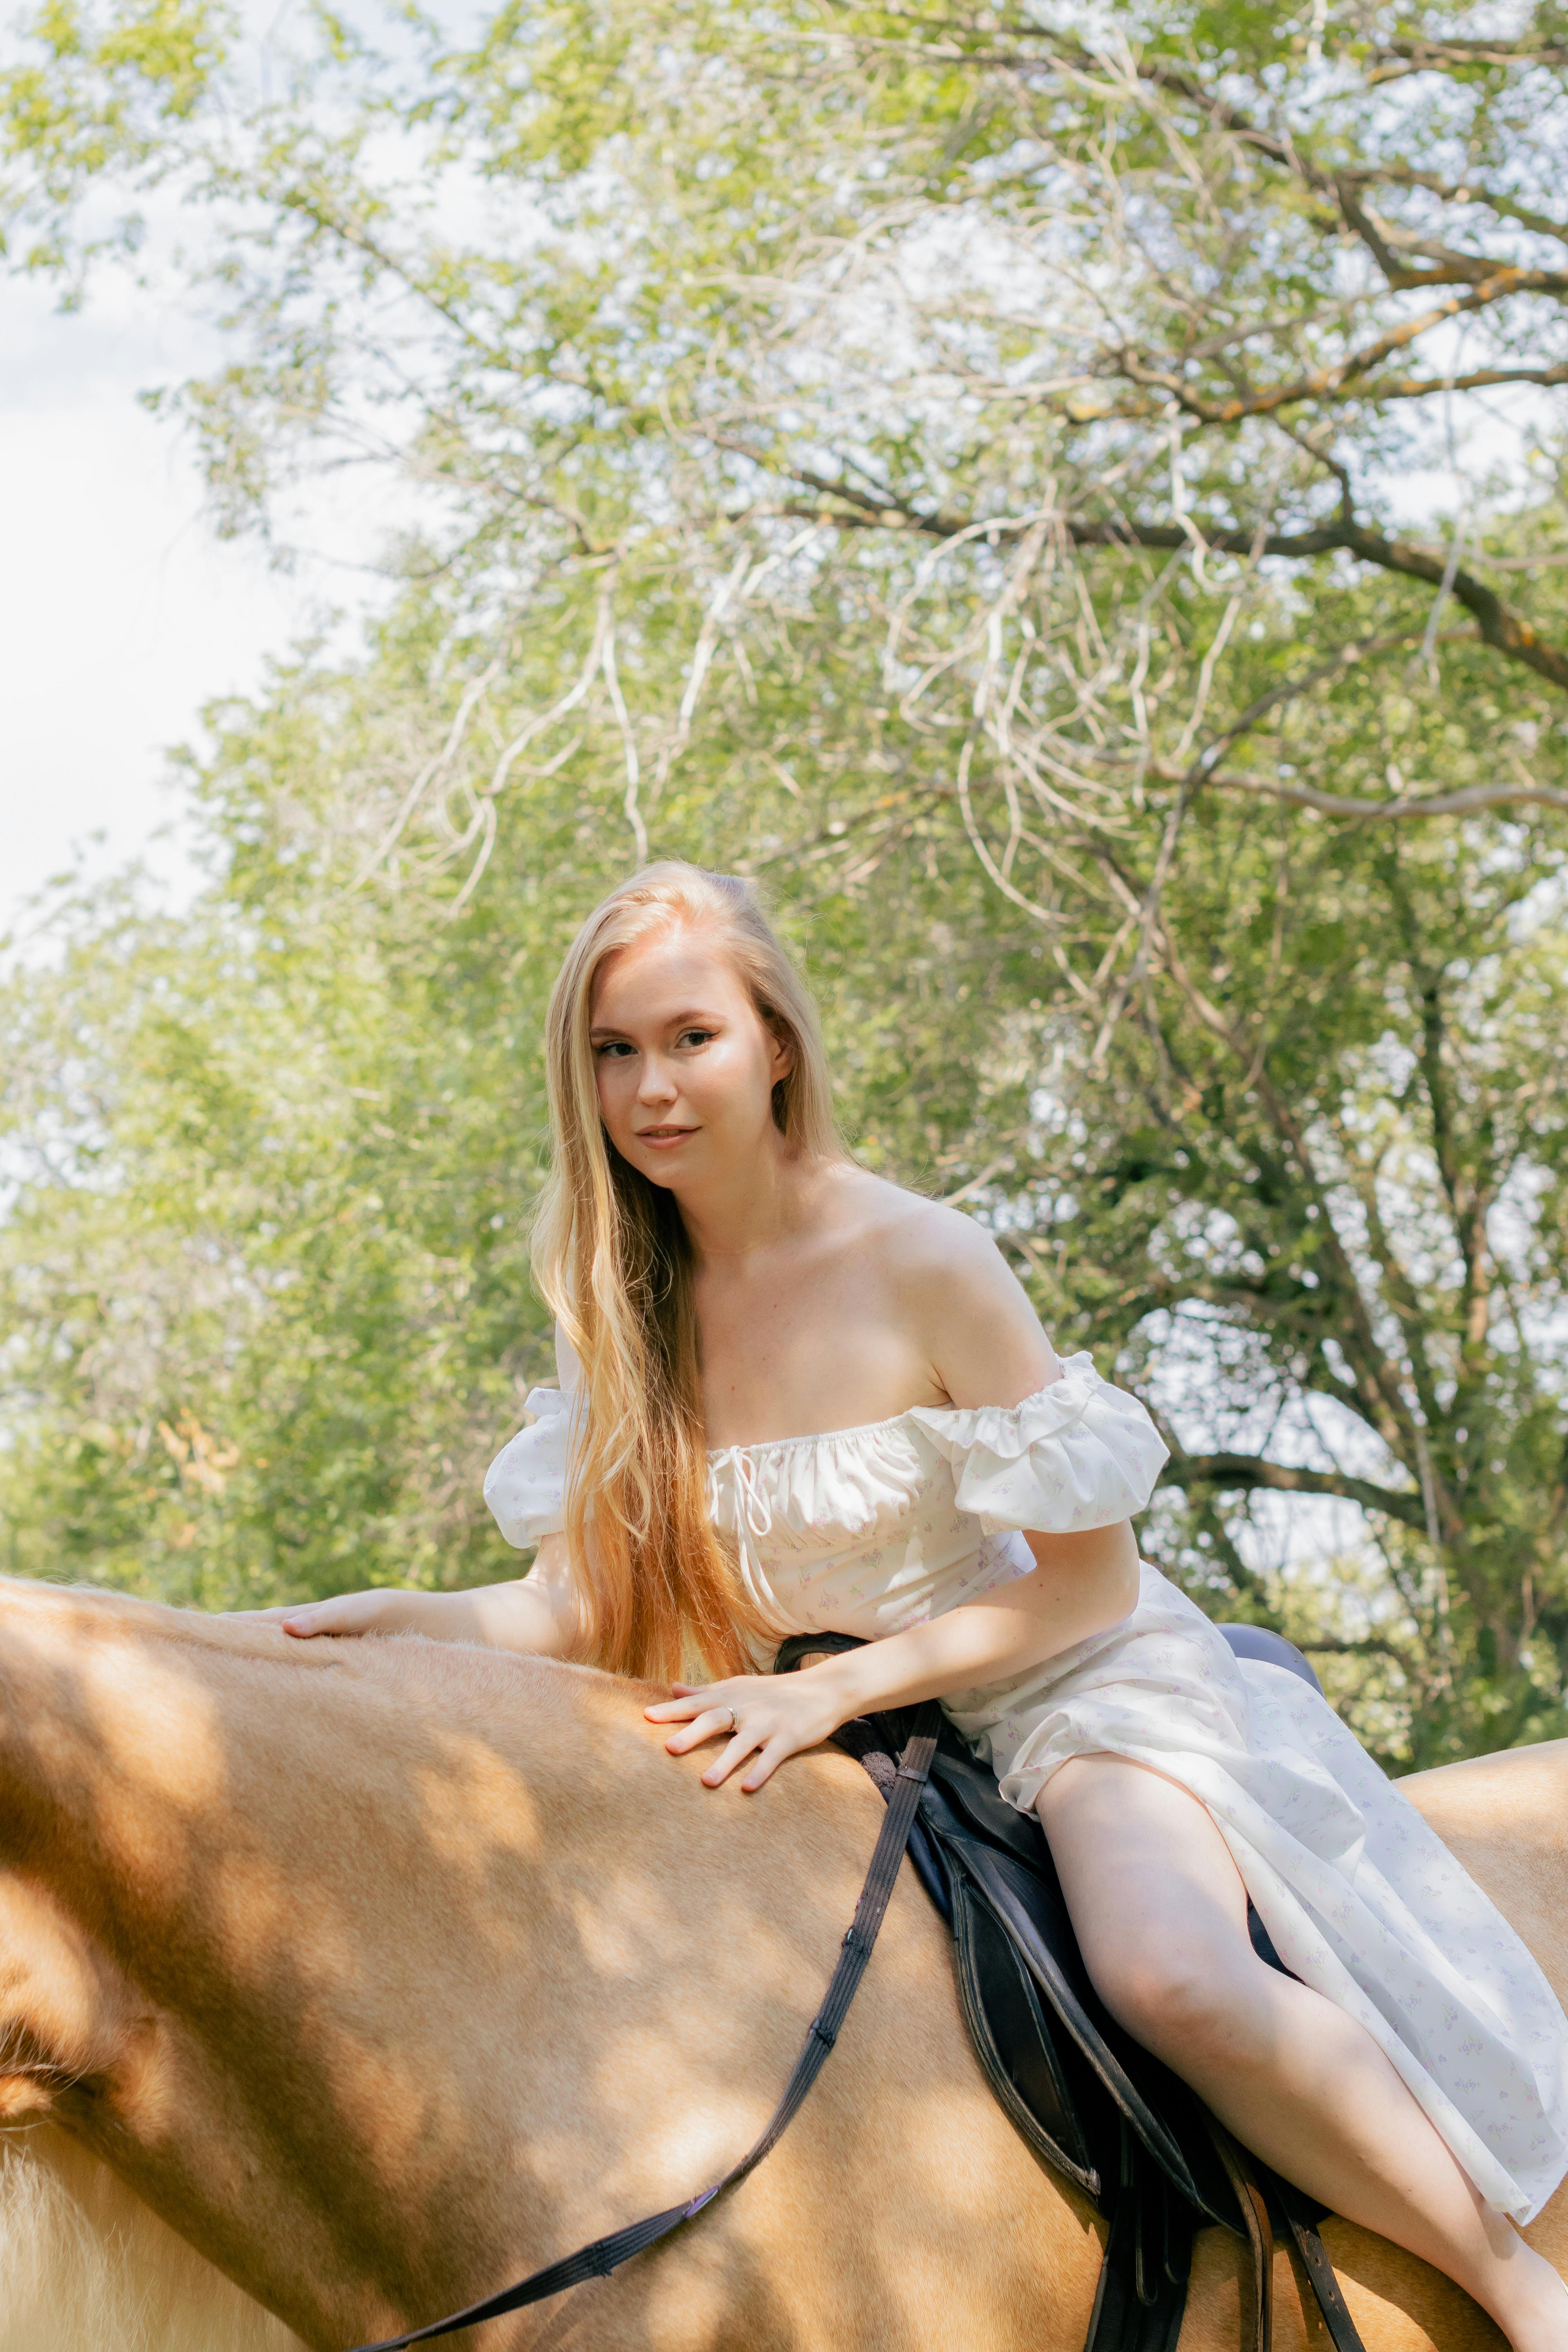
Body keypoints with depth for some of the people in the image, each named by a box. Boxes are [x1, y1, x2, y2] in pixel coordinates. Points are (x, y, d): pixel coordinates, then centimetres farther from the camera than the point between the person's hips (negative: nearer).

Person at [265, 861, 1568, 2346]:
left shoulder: (921, 1263, -20)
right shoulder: (621, 1310, -3)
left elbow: (1090, 1578, -15)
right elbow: (574, 1611, -3)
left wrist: (835, 1688, -23)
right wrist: (385, 1623, -22)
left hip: (1075, 1685, -6)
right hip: (837, 1744, 7)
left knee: (1172, 1978, -34)